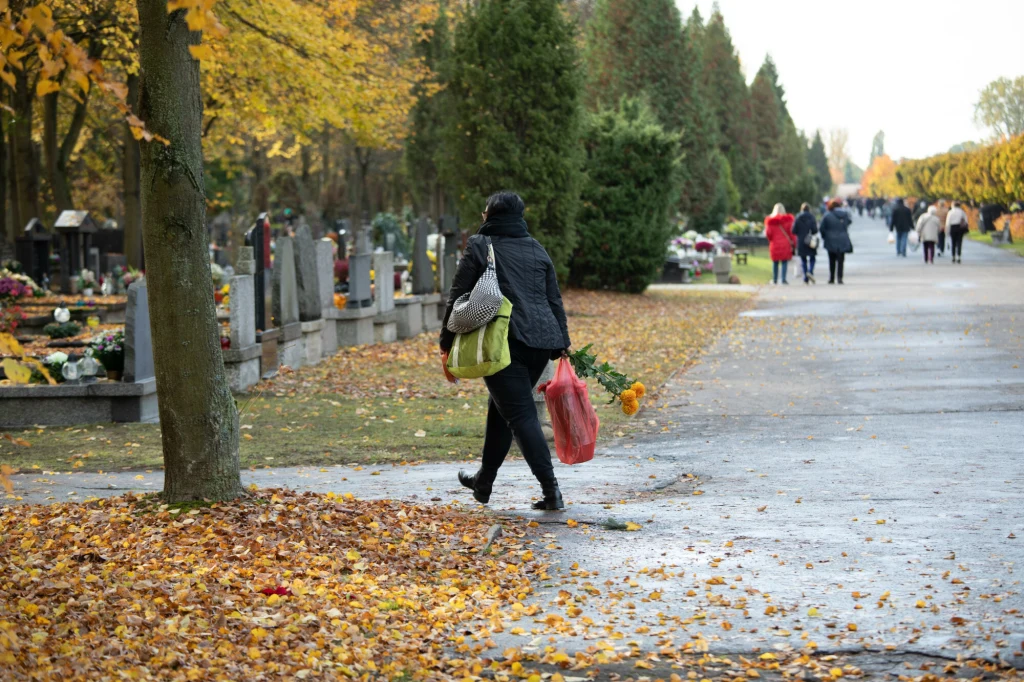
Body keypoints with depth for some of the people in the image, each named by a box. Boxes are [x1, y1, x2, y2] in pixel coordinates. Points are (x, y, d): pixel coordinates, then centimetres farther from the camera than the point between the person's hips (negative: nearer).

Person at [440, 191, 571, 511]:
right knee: (501, 408, 21)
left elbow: (457, 299, 0)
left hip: (504, 343, -6)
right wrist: (561, 345, 19)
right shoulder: (536, 249, 16)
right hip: (542, 342, 6)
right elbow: (555, 300, 16)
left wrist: (447, 347, 6)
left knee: (521, 415, -6)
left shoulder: (479, 247, 1)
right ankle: (484, 481, 32)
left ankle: (551, 489, -16)